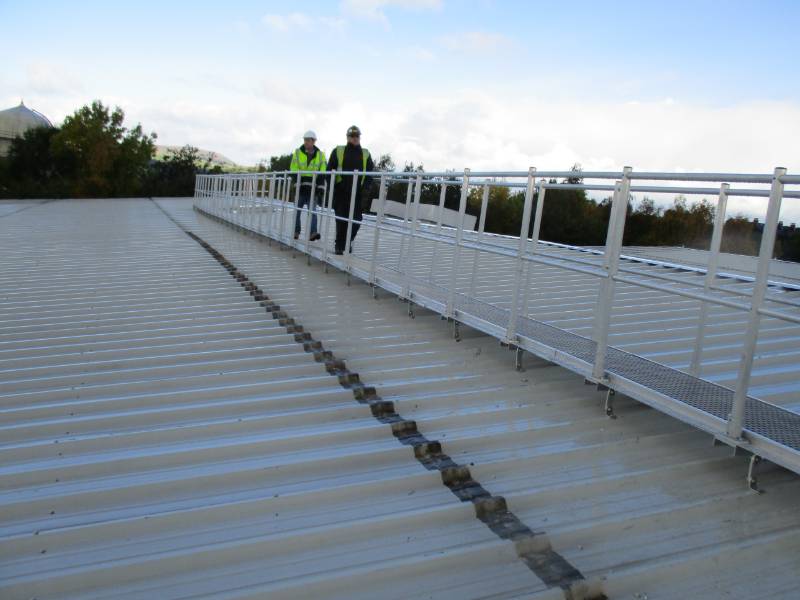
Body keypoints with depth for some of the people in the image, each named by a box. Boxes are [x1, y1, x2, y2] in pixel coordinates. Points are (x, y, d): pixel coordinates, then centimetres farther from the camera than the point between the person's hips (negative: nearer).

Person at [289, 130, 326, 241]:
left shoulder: (320, 155, 7)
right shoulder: (297, 153, 4)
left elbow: (323, 173, 3)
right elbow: (293, 169, -3)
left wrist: (321, 188, -7)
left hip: (313, 187, -1)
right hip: (300, 187, 1)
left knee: (312, 210, -10)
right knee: (297, 210, 6)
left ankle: (313, 232, -19)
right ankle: (296, 231, 16)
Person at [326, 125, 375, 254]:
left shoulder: (365, 154, 11)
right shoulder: (338, 151, 6)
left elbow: (370, 173, 10)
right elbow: (329, 170, 7)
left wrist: (366, 189, -2)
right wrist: (331, 187, -1)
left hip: (357, 192, 1)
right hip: (341, 191, -1)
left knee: (356, 219, 0)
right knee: (341, 219, 1)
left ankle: (348, 240, 24)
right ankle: (339, 246, 11)